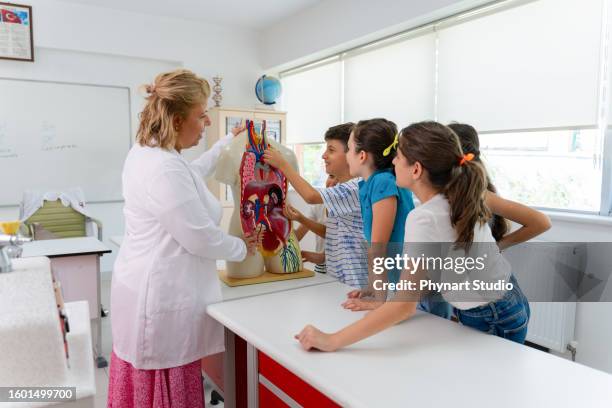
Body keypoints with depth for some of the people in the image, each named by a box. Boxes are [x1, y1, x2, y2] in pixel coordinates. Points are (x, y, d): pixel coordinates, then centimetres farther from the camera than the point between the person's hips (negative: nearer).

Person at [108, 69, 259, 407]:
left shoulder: (145, 151, 7)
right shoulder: (165, 170, -26)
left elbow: (193, 172, 26)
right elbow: (201, 239, -22)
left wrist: (230, 139, 31)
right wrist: (243, 248, -3)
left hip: (152, 287, 10)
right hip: (162, 298, -10)